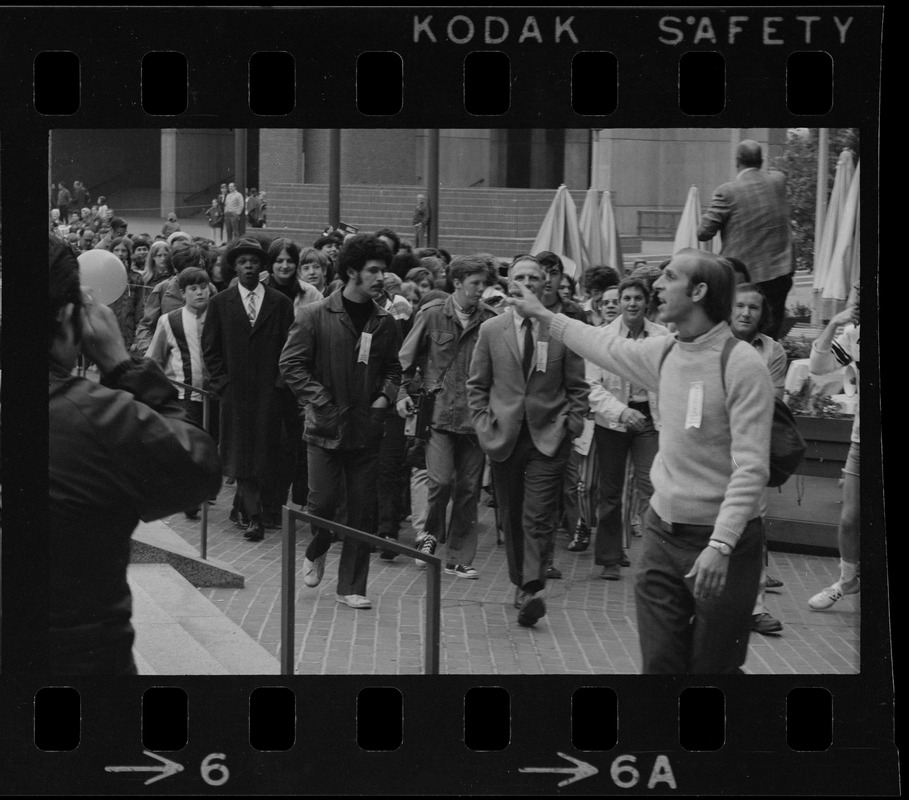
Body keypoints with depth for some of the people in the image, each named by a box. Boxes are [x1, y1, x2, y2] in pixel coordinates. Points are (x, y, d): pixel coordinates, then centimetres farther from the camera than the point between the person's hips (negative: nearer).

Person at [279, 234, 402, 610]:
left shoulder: (384, 323, 6)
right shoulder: (315, 316, -5)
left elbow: (392, 367, 18)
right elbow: (291, 364, -5)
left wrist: (385, 395, -1)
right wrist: (323, 401, -12)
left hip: (367, 429, 3)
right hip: (326, 427, -3)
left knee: (363, 509, 3)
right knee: (324, 500, -4)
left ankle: (352, 586, 14)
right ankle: (316, 551, 30)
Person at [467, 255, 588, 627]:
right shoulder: (491, 330, 6)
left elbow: (577, 387, 6)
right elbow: (477, 385, 10)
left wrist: (570, 427, -3)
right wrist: (484, 425, 1)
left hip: (547, 439, -2)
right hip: (504, 439, 2)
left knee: (539, 518, -12)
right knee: (512, 518, 9)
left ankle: (533, 589, -15)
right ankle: (521, 584, 21)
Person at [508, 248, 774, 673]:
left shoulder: (742, 363, -16)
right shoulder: (665, 352, 5)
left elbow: (751, 467, -20)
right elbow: (608, 347, 26)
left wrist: (720, 545, -28)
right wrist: (543, 314, 35)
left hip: (724, 541, -6)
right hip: (663, 532, 6)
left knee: (712, 665, 4)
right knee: (660, 662, 5)